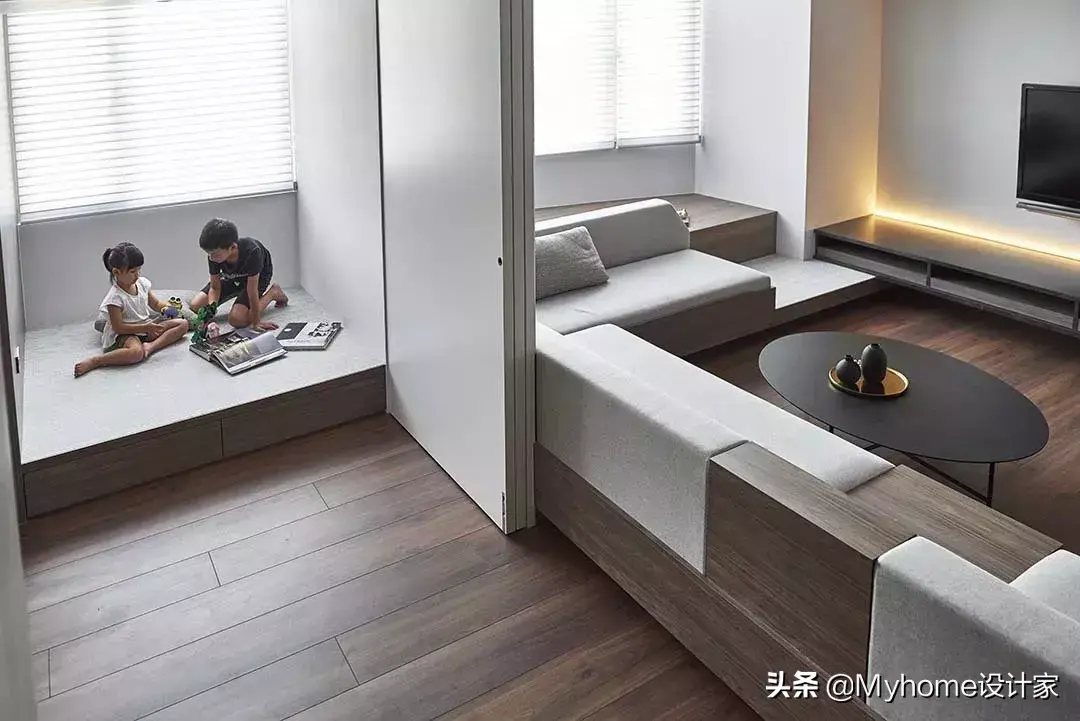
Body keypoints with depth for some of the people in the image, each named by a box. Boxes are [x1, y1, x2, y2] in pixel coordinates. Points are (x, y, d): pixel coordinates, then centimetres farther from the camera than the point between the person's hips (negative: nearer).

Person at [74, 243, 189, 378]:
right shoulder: (115, 297, -19)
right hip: (124, 335, -8)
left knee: (183, 324, -3)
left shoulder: (142, 283, 0)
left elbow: (156, 304, 15)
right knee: (136, 353, -41)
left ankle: (151, 346, -20)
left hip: (146, 327, 8)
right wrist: (145, 327, -26)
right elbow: (118, 327, -20)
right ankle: (92, 362, -26)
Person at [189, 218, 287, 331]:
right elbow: (215, 287, -17)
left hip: (258, 276, -5)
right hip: (232, 276, 5)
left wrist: (256, 322, -27)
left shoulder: (251, 252, -43)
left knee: (236, 319, -24)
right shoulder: (214, 254, -28)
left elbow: (252, 290, -35)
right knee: (195, 307, -5)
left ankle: (273, 293, 0)